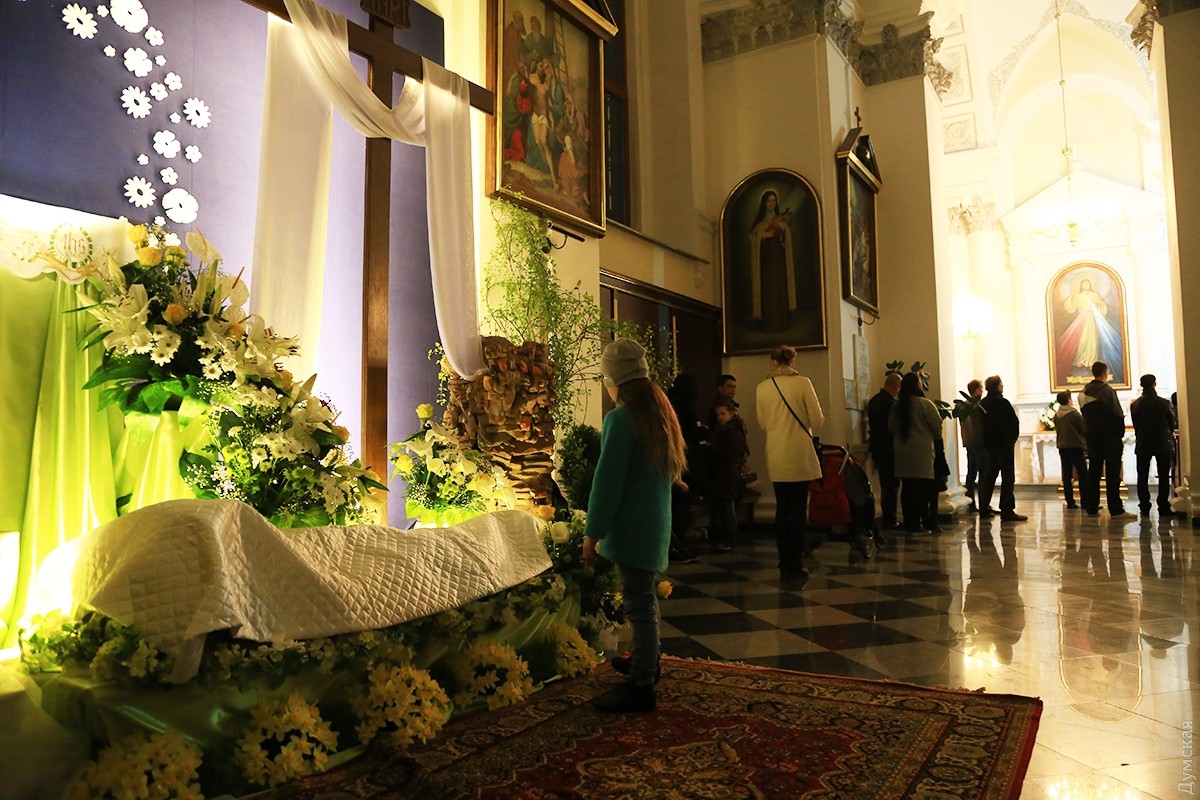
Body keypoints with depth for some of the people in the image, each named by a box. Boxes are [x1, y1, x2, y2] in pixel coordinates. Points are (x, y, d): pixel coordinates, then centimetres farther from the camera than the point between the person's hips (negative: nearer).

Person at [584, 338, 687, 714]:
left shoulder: (620, 418, -16)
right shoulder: (661, 412, 9)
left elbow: (607, 481, -18)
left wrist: (592, 532, -12)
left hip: (631, 525, -9)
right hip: (655, 524, 9)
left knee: (639, 602, -3)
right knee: (644, 597, 23)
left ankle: (641, 686, 5)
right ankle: (647, 661, 39)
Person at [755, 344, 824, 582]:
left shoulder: (762, 388, -1)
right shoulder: (803, 383, -9)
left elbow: (762, 423, 8)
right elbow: (817, 420, -8)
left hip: (776, 458, 3)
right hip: (800, 455, -3)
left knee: (782, 510, 13)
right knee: (799, 511, 6)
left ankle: (785, 565, 16)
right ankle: (795, 566, 7)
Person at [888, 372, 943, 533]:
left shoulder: (896, 406, 6)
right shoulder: (925, 404, -9)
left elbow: (891, 427, 13)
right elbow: (937, 426, -5)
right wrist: (937, 439, 14)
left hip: (901, 451, 5)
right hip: (921, 450, -5)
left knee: (907, 488, 8)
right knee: (922, 488, -1)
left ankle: (909, 523, 12)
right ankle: (917, 524, -2)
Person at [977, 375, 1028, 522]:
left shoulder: (982, 403, 7)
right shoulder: (1002, 402, -14)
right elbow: (1014, 422, -13)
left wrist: (987, 440, 14)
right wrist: (1013, 438, 3)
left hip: (989, 444, 7)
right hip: (1004, 443, -7)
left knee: (990, 475, 15)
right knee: (1008, 477, -5)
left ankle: (984, 508, 18)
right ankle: (1007, 511, -8)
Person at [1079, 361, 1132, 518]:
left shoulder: (1083, 394, 8)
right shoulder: (1107, 390, -11)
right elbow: (1118, 415, -12)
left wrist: (1090, 432, 13)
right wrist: (1120, 433, 0)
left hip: (1092, 438, 6)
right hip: (1110, 437, -6)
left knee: (1093, 472, 8)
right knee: (1112, 474, -4)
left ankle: (1091, 508, 9)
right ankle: (1116, 510, -5)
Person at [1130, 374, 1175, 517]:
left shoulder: (1135, 405, -5)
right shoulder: (1164, 403, -10)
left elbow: (1135, 425, 2)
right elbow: (1172, 422, 3)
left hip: (1143, 445, 2)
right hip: (1163, 444, -1)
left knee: (1143, 478, 6)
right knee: (1164, 477, 5)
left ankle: (1144, 507, 4)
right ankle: (1163, 507, 3)